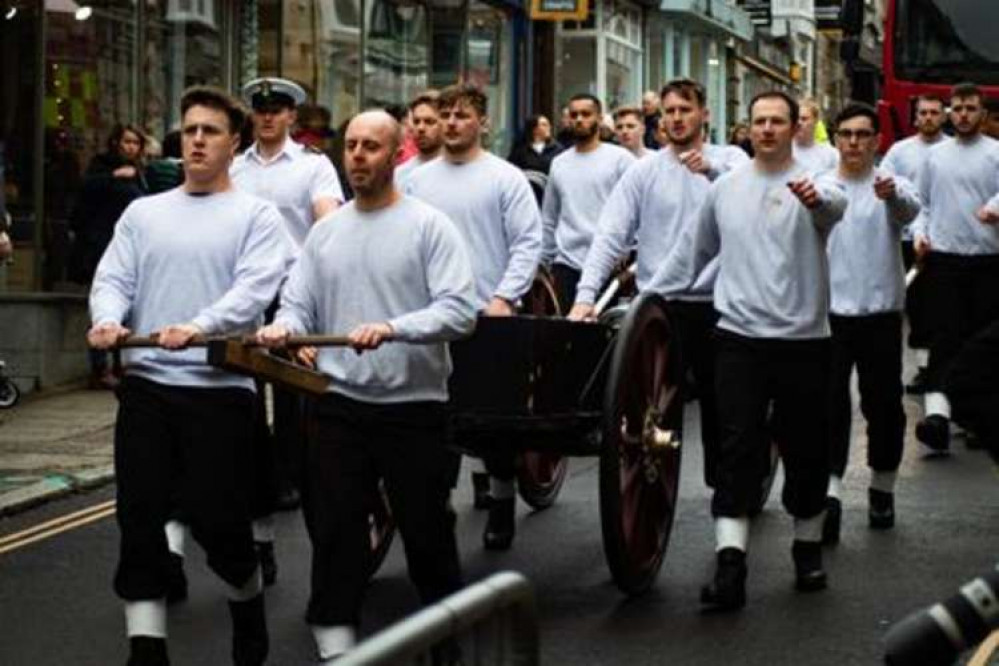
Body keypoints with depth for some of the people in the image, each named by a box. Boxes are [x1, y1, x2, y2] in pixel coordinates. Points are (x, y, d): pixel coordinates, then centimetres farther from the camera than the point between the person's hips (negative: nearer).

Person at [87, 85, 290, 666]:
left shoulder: (256, 216, 2)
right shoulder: (143, 213, 15)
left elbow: (253, 291, -12)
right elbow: (114, 280, 7)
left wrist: (198, 328, -29)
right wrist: (107, 319, -16)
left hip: (221, 386, -4)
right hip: (146, 384, 4)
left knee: (219, 520, -2)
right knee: (140, 518, 0)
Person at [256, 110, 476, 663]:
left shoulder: (429, 225, -6)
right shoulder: (325, 232, 10)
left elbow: (459, 310, -16)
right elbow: (299, 304, 9)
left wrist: (392, 329, -29)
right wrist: (283, 327, -15)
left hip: (414, 404, -4)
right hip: (341, 404, 4)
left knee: (425, 529, 7)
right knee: (334, 530, 3)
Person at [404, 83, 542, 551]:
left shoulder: (505, 178, -2)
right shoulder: (418, 180, 11)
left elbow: (528, 243, -7)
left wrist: (503, 297, -17)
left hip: (490, 317, -4)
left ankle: (501, 503, 11)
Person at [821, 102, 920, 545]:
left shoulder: (893, 184, -4)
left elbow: (909, 210, -27)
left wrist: (892, 195, -50)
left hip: (880, 313, -1)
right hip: (829, 312, 1)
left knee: (883, 405, 9)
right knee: (830, 405, -5)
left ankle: (882, 488, 25)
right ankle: (830, 495, -8)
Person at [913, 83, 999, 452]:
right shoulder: (935, 154, 11)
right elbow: (922, 201, 16)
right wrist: (919, 232, 0)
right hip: (944, 256, 1)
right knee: (946, 334, -9)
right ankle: (937, 411, -20)